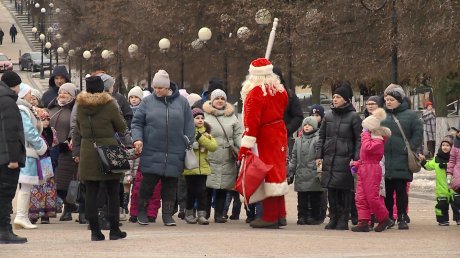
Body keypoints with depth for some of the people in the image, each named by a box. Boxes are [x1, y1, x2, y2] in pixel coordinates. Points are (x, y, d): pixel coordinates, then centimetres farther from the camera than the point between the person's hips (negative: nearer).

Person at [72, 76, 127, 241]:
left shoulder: (80, 107, 4)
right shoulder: (109, 105, -8)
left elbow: (77, 131, 11)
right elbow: (122, 128, 0)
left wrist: (76, 152, 18)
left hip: (87, 154, 3)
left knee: (91, 193, 5)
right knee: (113, 193, 6)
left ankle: (95, 232, 4)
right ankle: (114, 231, 7)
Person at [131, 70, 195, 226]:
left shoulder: (181, 102, 5)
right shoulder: (147, 102, 3)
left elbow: (189, 126, 8)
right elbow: (136, 123, 6)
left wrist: (187, 144, 2)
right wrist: (137, 138, -10)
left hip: (174, 154, 1)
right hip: (151, 153, -1)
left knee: (170, 186, 6)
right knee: (147, 184, 0)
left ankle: (167, 214, 15)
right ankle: (142, 213, 15)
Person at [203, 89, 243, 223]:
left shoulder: (232, 117, 14)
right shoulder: (205, 115, 3)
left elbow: (238, 135, 12)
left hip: (227, 160, 3)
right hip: (209, 158, -3)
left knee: (223, 188, 5)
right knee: (207, 187, -4)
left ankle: (219, 214, 11)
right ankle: (205, 213, 6)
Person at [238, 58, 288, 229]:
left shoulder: (255, 93, -19)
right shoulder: (280, 90, 5)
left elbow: (252, 121, -22)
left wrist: (246, 146, -21)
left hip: (264, 138, -8)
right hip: (279, 134, 8)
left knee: (267, 174, -3)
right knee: (277, 172, 14)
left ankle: (270, 218, -1)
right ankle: (280, 215, 19)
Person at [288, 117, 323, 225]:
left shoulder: (318, 139, -1)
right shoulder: (298, 141, 17)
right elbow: (293, 158, 18)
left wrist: (320, 171, -15)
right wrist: (290, 173, 14)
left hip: (313, 175, -5)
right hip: (301, 175, 5)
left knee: (315, 198, 1)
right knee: (302, 200, 6)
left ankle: (315, 217, 7)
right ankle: (302, 216, 11)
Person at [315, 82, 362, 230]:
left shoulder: (353, 117, 0)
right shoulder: (328, 116, 12)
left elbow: (359, 140, -2)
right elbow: (321, 137, 16)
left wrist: (356, 158, -10)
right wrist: (319, 155, 8)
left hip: (345, 159, -4)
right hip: (329, 158, 4)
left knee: (345, 190, -3)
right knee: (331, 190, 5)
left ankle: (343, 220, 2)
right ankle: (333, 218, 13)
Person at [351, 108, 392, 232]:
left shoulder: (378, 141, -12)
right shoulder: (370, 139, 20)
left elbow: (367, 148, -29)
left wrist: (365, 135, -17)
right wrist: (357, 164, 14)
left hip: (372, 170, -10)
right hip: (363, 169, 10)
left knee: (372, 197, -6)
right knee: (360, 198, 4)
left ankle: (384, 219, 9)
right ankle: (363, 222, 4)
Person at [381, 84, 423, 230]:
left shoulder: (410, 116, 4)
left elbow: (418, 134, 3)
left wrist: (411, 149, -6)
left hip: (402, 162, -2)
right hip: (384, 160, 2)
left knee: (401, 190, -1)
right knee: (386, 191, 6)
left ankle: (402, 218, 5)